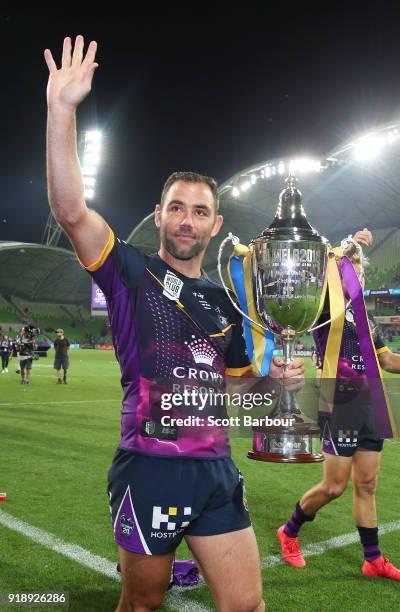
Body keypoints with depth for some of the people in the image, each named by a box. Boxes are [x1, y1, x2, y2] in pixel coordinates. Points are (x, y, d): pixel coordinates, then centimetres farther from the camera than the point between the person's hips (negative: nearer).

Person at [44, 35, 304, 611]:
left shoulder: (223, 301, 12)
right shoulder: (132, 273, -3)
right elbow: (70, 210, -20)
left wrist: (272, 374, 3)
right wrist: (62, 109, -26)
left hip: (218, 470, 5)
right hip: (151, 470, -4)